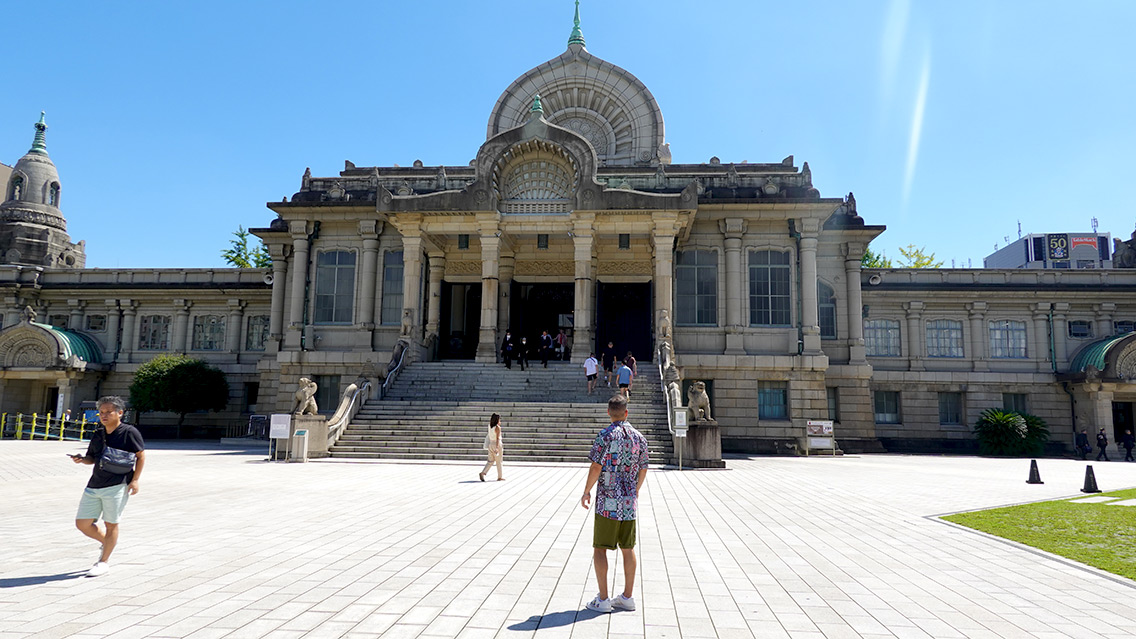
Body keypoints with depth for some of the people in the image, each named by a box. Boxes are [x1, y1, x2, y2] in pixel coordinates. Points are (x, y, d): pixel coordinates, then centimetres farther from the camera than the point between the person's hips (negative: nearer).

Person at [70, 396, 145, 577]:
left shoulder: (129, 432, -6)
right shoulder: (97, 435, 11)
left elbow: (141, 455, -3)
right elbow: (91, 458, 21)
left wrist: (135, 480, -8)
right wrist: (81, 459, -3)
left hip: (117, 486, -6)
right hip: (94, 485, 7)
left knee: (111, 524, 0)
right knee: (82, 523, 6)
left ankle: (104, 562, 15)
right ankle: (106, 542, 33)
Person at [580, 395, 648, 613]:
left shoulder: (606, 436, -12)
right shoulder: (639, 437, 5)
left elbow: (596, 467, -16)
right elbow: (642, 470, 13)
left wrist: (586, 491, -3)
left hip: (608, 501, -5)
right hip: (629, 502, 5)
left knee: (600, 548, 3)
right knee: (628, 548, 12)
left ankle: (603, 599, 4)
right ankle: (627, 597, 19)